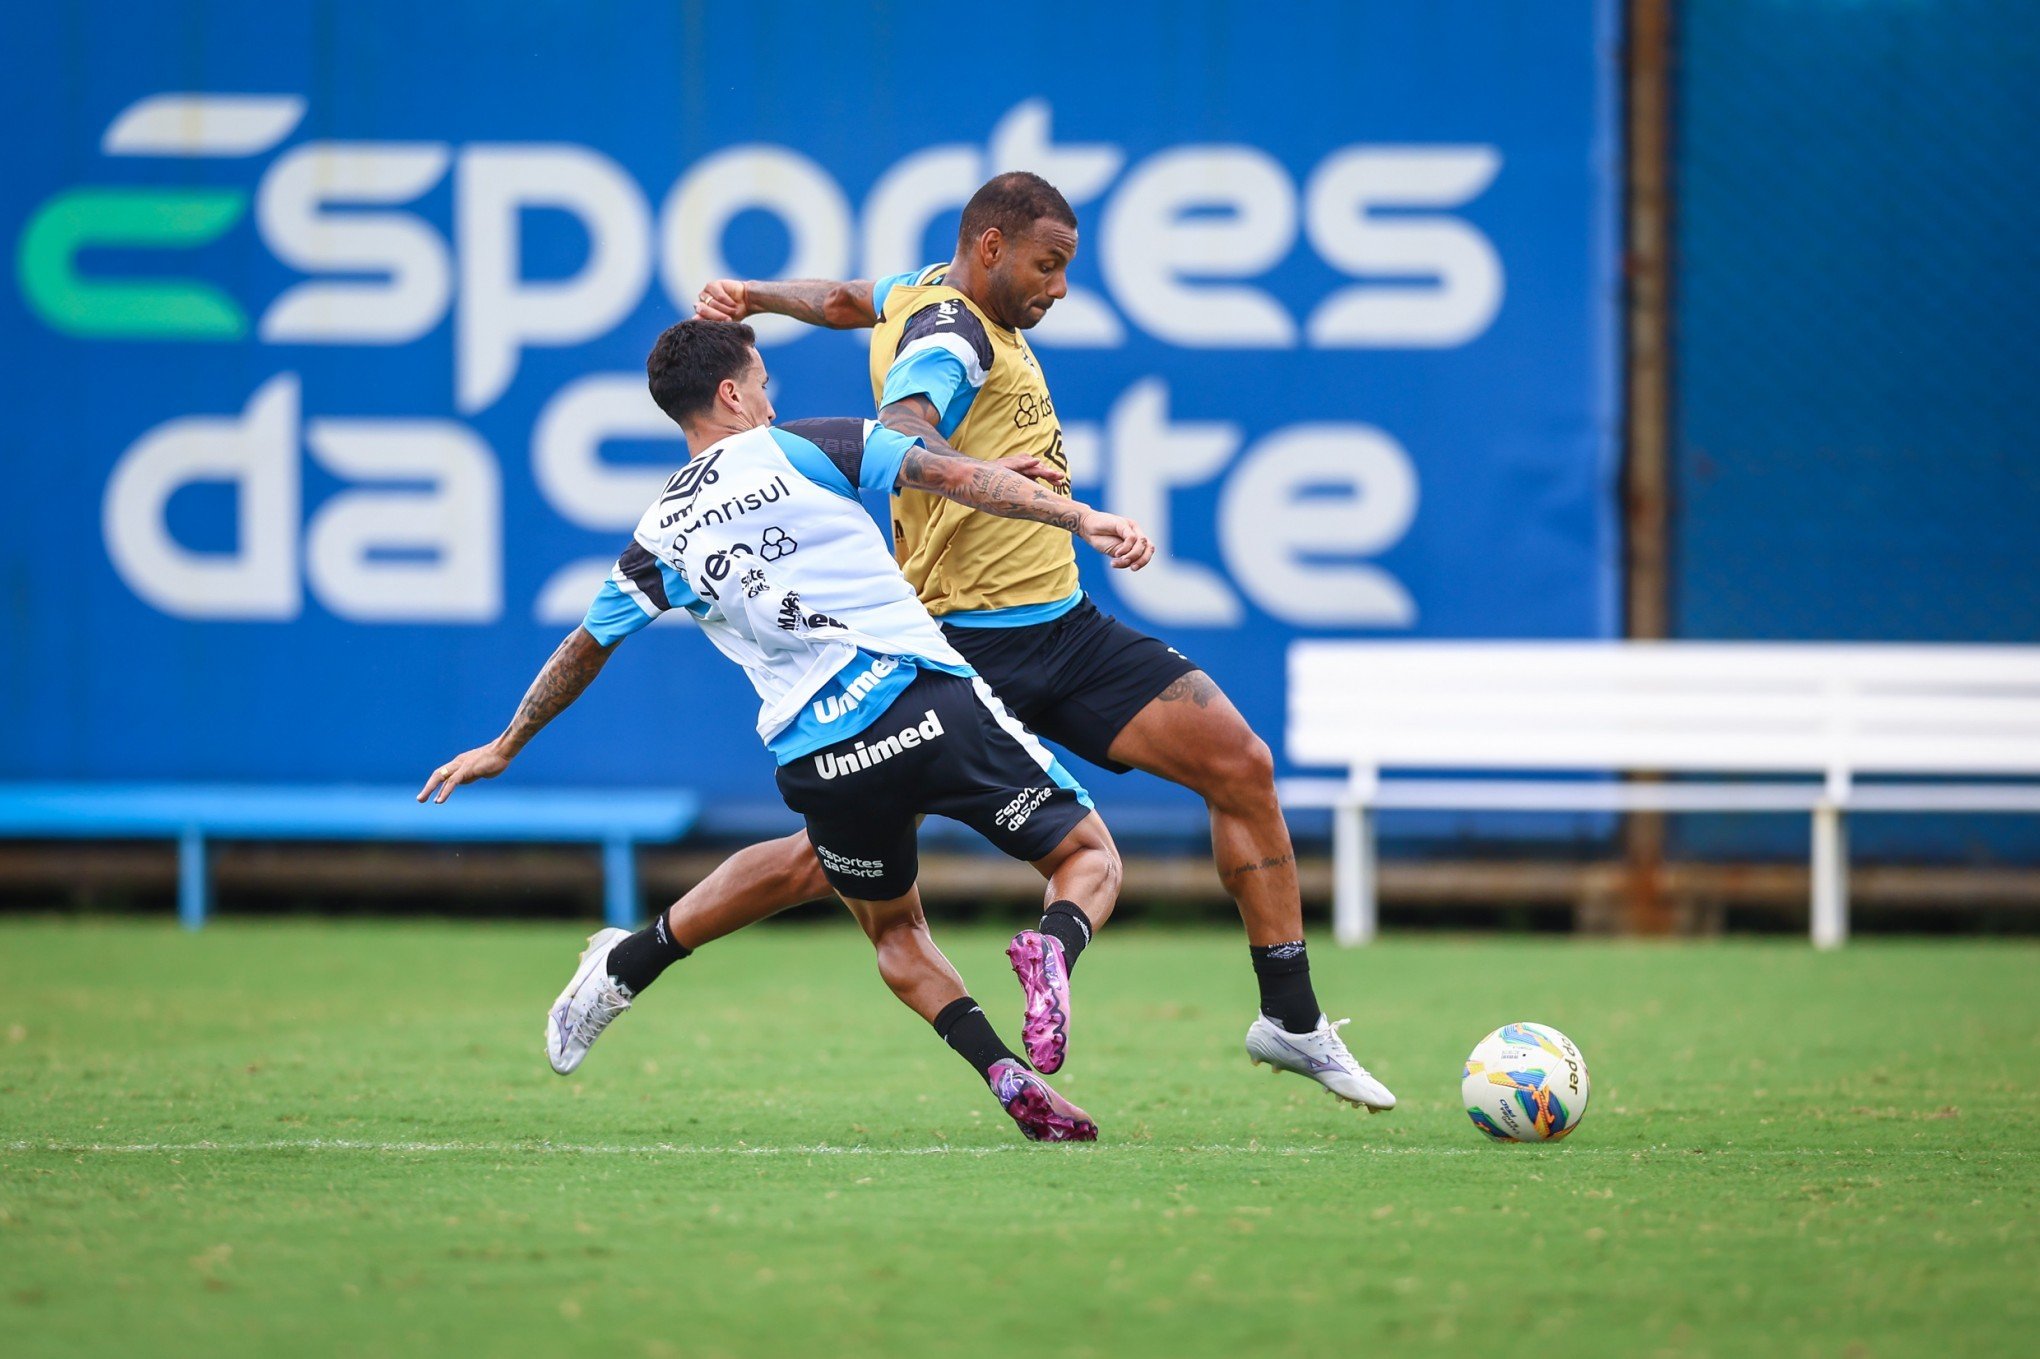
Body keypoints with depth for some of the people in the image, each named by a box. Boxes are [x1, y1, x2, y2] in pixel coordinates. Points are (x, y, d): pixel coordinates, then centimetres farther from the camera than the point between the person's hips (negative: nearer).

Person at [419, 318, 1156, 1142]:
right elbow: (948, 476, -5)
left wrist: (504, 749, 39)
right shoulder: (800, 449, 5)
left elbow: (584, 649, 25)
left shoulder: (661, 537, 14)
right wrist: (1079, 519, -7)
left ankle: (1007, 1077, -1)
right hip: (930, 701, -3)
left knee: (895, 934, 25)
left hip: (821, 763, 3)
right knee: (1090, 857, 11)